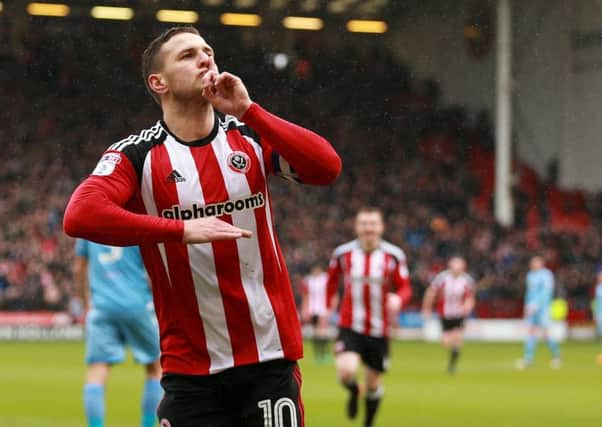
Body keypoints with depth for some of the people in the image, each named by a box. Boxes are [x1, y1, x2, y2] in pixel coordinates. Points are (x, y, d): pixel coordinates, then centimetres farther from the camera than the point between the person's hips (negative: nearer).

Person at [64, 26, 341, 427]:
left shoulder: (251, 137, 5)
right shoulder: (137, 155, -4)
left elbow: (327, 167, -11)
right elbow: (80, 216, -21)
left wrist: (247, 110, -14)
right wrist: (183, 229, -25)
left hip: (271, 354, 2)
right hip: (190, 366, -2)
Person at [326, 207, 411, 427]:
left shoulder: (394, 255, -5)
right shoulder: (343, 253, -3)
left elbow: (405, 288, -4)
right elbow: (332, 279, 16)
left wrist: (398, 298, -26)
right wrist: (329, 304, 18)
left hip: (378, 330, 1)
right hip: (350, 327, -1)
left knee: (373, 384, 11)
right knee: (346, 371, -24)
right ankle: (353, 392, 13)